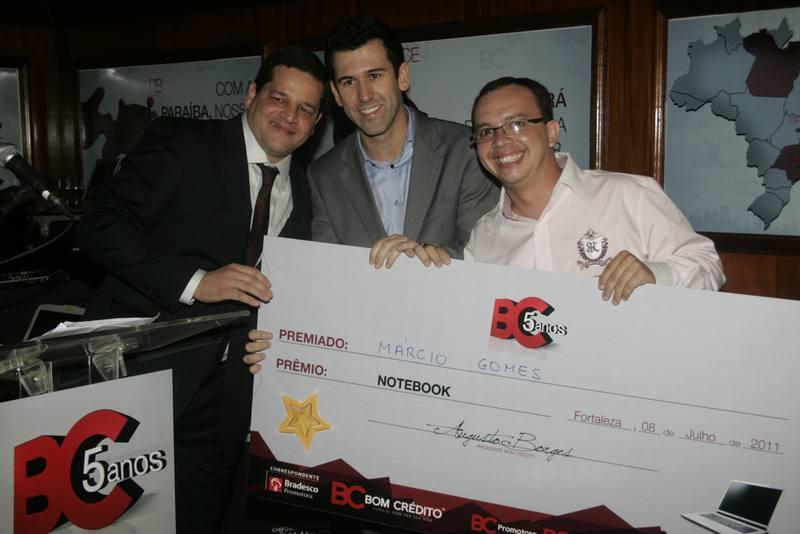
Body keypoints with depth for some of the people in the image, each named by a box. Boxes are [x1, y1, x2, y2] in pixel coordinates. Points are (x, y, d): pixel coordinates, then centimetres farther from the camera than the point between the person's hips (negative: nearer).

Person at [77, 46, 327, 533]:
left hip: (223, 399, 5)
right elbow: (103, 229, -12)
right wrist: (194, 282, -21)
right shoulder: (181, 142, -6)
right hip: (140, 371, -4)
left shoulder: (302, 192, 10)